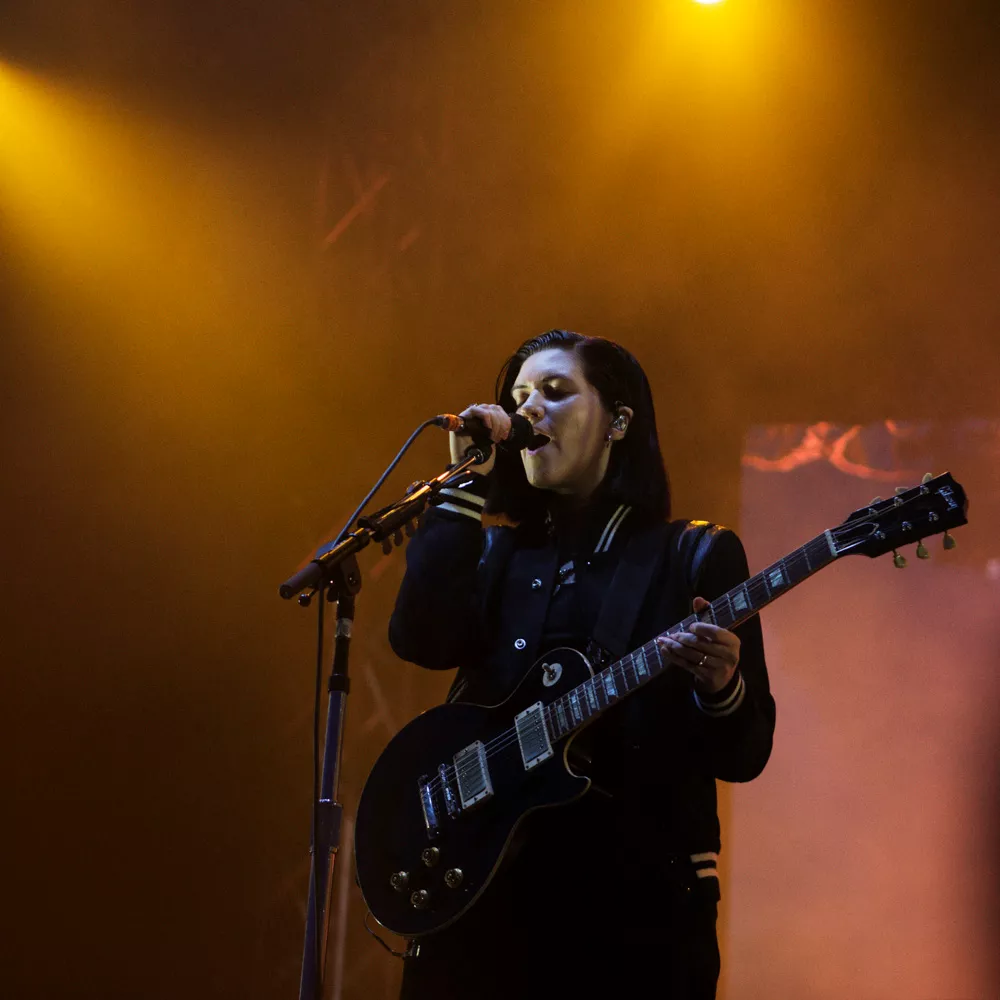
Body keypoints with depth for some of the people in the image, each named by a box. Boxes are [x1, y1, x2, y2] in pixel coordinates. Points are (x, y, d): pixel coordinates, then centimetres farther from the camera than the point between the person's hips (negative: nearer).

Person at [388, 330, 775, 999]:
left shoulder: (696, 558, 3)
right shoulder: (499, 553, 14)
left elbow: (744, 755, -1)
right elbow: (419, 638, -7)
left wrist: (722, 687, -24)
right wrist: (468, 482, -4)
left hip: (638, 893, -3)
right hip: (486, 880, 3)